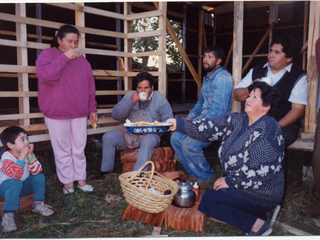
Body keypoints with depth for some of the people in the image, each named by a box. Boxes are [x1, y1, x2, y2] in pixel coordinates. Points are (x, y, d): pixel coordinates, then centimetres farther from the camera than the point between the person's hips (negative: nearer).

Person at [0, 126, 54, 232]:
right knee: (15, 183, -37)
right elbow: (15, 175, -38)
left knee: (39, 177, -15)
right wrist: (21, 157, -39)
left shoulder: (27, 153, -6)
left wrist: (30, 155, -27)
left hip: (23, 186, 6)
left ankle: (38, 204, 1)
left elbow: (37, 171, -17)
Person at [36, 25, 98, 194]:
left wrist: (92, 109, 10)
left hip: (79, 113, 4)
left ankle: (81, 179, 21)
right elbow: (45, 75, -19)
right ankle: (67, 182, 17)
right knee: (63, 150, 3)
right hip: (57, 113, -3)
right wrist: (65, 58, -18)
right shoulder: (47, 55, 0)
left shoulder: (82, 60, 11)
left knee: (79, 148, 9)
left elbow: (90, 86, 12)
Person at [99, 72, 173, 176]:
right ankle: (107, 171, -5)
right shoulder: (129, 96, 10)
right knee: (108, 137, -17)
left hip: (150, 135, -3)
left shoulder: (160, 99, 3)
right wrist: (130, 103, -14)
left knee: (148, 140, -37)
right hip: (129, 134, 3)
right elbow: (115, 115, 0)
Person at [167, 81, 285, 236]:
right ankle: (255, 213, 13)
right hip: (238, 185, 9)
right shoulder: (239, 120, 3)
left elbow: (261, 169, -28)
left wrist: (230, 181, -20)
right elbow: (213, 128, -4)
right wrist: (179, 125, -13)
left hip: (261, 193, -9)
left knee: (210, 200, -15)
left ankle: (257, 225, -2)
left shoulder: (267, 129, -21)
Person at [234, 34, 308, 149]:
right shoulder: (256, 71, 16)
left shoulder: (299, 77, 3)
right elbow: (237, 95, 14)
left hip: (284, 126, -3)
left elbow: (298, 108, -6)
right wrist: (251, 88, -9)